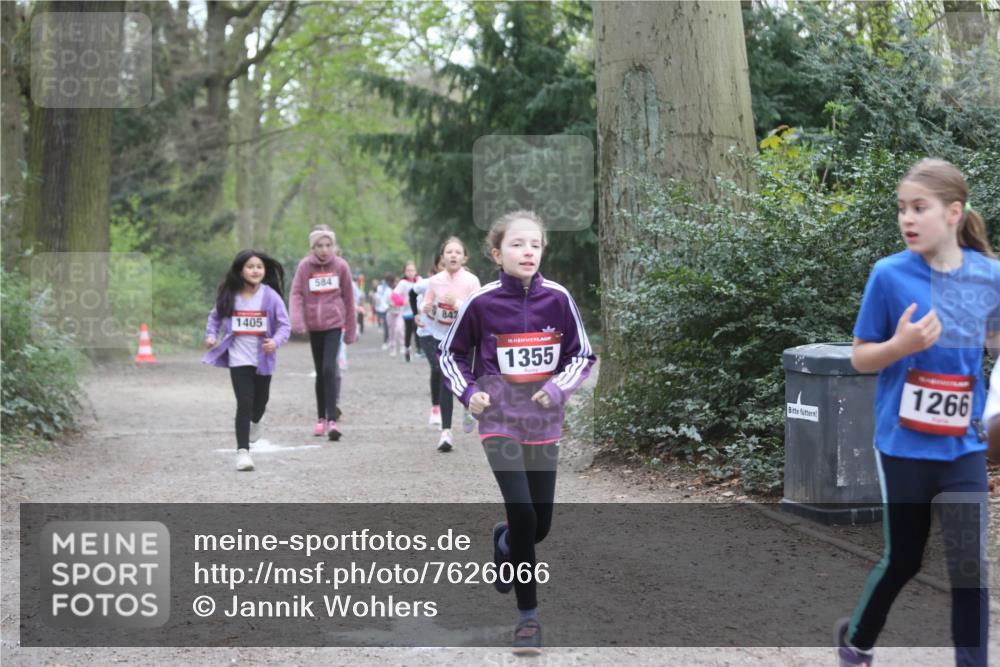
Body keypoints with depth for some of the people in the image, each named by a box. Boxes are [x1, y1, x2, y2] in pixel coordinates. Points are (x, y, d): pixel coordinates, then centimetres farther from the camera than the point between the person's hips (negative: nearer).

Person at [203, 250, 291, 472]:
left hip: (263, 357, 1)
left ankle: (255, 422, 55)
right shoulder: (229, 296, -4)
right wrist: (211, 335, -4)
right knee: (244, 403, -11)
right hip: (238, 357, -1)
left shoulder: (271, 296, -9)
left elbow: (284, 325, -7)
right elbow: (215, 316, 12)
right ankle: (242, 451, -8)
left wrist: (276, 341, -25)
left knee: (261, 399, 19)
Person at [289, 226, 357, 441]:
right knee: (320, 372, 10)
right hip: (314, 326, 2)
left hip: (334, 324, -2)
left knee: (329, 368, -15)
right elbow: (296, 294, -5)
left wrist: (351, 330, 7)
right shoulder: (304, 266, -1)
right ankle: (321, 418, 22)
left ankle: (332, 419, -14)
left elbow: (348, 298, 5)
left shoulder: (340, 266, -1)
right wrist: (297, 320, -21)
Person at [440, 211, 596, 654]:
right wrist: (469, 392, -10)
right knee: (522, 517, -14)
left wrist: (559, 387, -14)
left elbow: (582, 355, 3)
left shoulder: (558, 299, -6)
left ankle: (504, 543, 46)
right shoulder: (481, 302, -10)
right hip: (500, 421, -3)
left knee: (541, 525, 9)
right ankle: (529, 616, 1)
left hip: (544, 423, 3)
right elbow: (450, 354, 5)